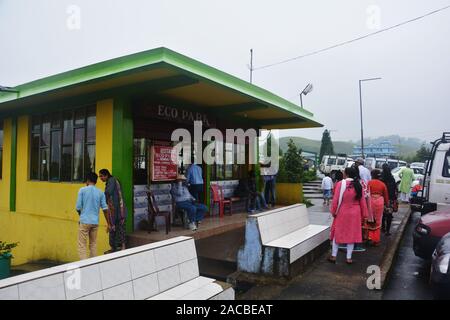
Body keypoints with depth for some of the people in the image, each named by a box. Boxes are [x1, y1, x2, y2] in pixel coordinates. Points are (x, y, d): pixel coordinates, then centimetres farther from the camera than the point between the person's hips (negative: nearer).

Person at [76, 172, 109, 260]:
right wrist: (108, 224, 7)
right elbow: (105, 208, 1)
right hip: (95, 222, 4)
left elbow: (78, 207, -6)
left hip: (84, 221, -3)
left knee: (82, 245, 1)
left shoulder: (82, 190, -4)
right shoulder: (100, 192, 4)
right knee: (93, 244, 14)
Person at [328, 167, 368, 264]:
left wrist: (334, 211, -1)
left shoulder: (341, 184, -14)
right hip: (355, 214, 3)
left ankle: (333, 256, 18)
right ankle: (349, 258, 16)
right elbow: (362, 201, 1)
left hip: (342, 213, -2)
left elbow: (336, 199, -13)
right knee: (351, 234, 11)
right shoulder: (358, 185, -2)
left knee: (338, 233, 11)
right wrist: (364, 215, 10)